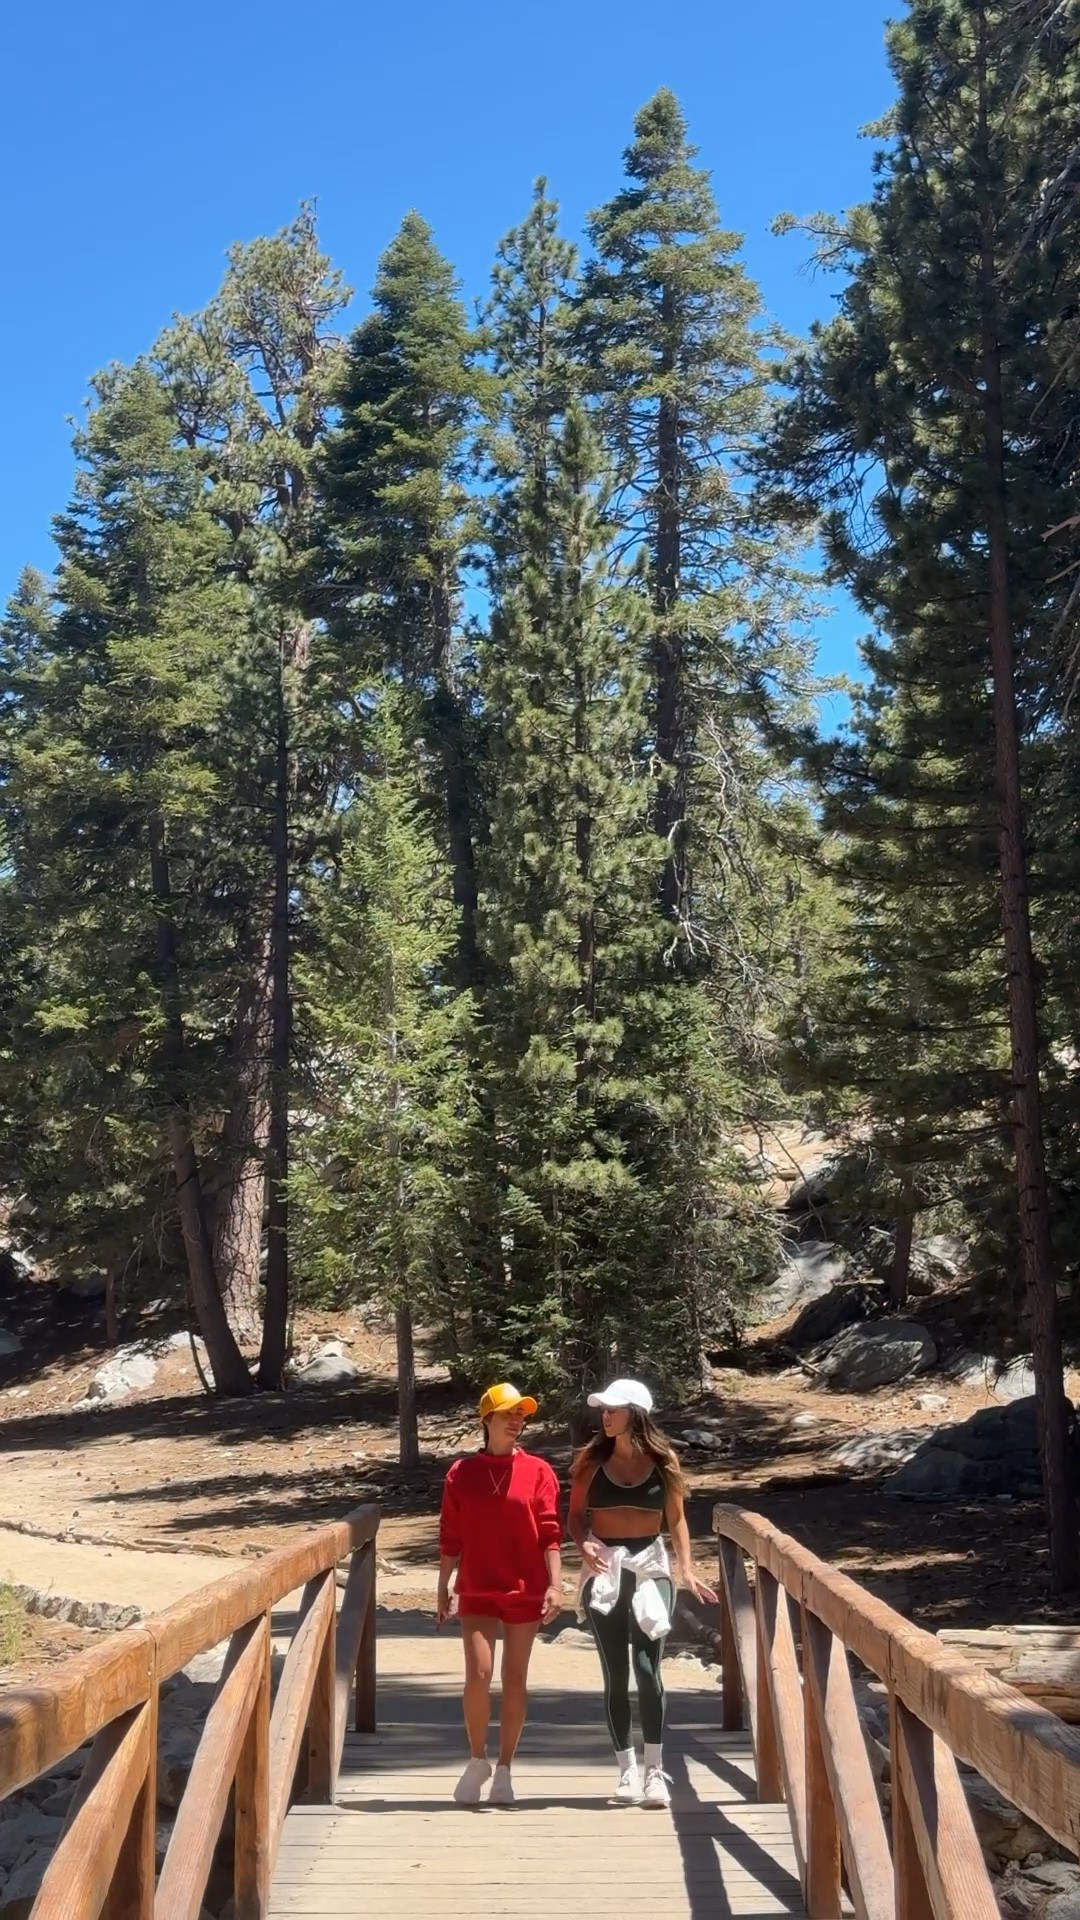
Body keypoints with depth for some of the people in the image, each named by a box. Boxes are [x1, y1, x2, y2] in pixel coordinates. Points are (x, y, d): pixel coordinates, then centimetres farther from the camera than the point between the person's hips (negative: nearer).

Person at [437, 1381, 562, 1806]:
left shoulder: (537, 1471, -1)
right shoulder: (461, 1473, 1)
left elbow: (550, 1532, -2)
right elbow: (450, 1536, 5)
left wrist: (555, 1584, -10)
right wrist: (443, 1588, 4)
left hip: (525, 1591, 0)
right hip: (477, 1591, 0)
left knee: (515, 1680, 6)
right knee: (478, 1674, -10)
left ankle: (504, 1769, 19)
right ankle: (477, 1759, 13)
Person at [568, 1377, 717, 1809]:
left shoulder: (662, 1460, -1)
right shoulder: (591, 1458, 1)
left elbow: (676, 1519, 4)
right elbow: (576, 1515, 6)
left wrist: (686, 1569, -6)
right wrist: (584, 1544, -15)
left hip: (650, 1568, -1)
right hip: (604, 1571, 1)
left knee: (647, 1669, -10)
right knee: (615, 1674, 4)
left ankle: (655, 1770, 2)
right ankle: (627, 1769, 16)